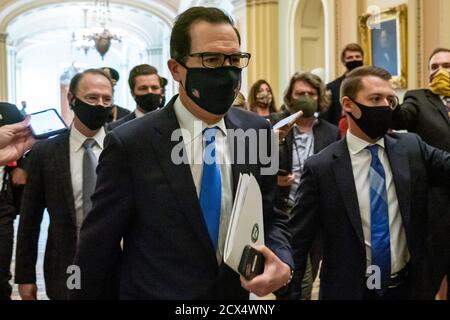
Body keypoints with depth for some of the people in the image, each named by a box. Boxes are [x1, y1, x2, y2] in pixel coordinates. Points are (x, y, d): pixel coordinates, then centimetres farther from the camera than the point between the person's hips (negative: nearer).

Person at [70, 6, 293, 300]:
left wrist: (283, 264, -15)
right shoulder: (130, 145, -16)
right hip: (153, 292, -4)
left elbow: (270, 217, 3)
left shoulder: (257, 132, -5)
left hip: (238, 294, 4)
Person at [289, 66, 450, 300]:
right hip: (348, 290, -3)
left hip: (409, 287, 4)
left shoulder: (412, 148, 0)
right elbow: (297, 241, -8)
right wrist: (291, 294, -11)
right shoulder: (320, 167, -10)